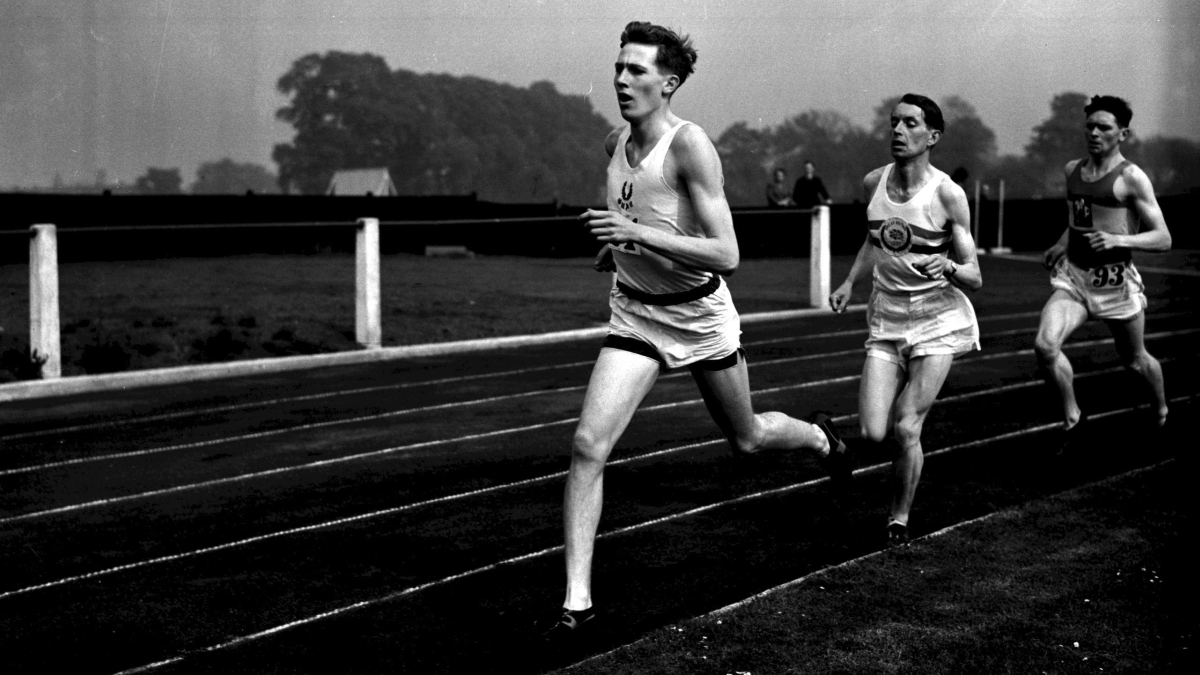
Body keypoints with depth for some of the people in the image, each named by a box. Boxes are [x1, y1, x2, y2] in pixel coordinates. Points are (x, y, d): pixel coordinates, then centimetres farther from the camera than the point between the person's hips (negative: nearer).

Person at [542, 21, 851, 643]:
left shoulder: (689, 144, -21)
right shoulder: (615, 144, -2)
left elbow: (726, 256, -27)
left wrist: (638, 235, -34)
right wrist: (616, 246, 8)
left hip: (699, 314, -4)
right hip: (635, 316, 4)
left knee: (746, 439, 18)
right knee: (587, 445, -15)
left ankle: (819, 436, 55)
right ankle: (577, 601, -10)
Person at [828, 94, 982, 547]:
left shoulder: (947, 195, -12)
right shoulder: (873, 184, 1)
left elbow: (974, 278, -9)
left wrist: (948, 267, -29)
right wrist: (849, 283, 10)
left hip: (938, 321, -4)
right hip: (885, 320, 4)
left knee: (905, 429, -11)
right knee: (873, 434, -8)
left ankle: (900, 518, 13)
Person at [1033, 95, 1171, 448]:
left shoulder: (1131, 178, -10)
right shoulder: (1072, 170, 8)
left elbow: (1163, 239, -12)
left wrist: (1119, 240, -26)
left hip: (1115, 281, -4)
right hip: (1073, 277, 4)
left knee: (1135, 360, 16)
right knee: (1045, 345, -22)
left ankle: (1162, 411, 48)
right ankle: (1073, 418, 0)